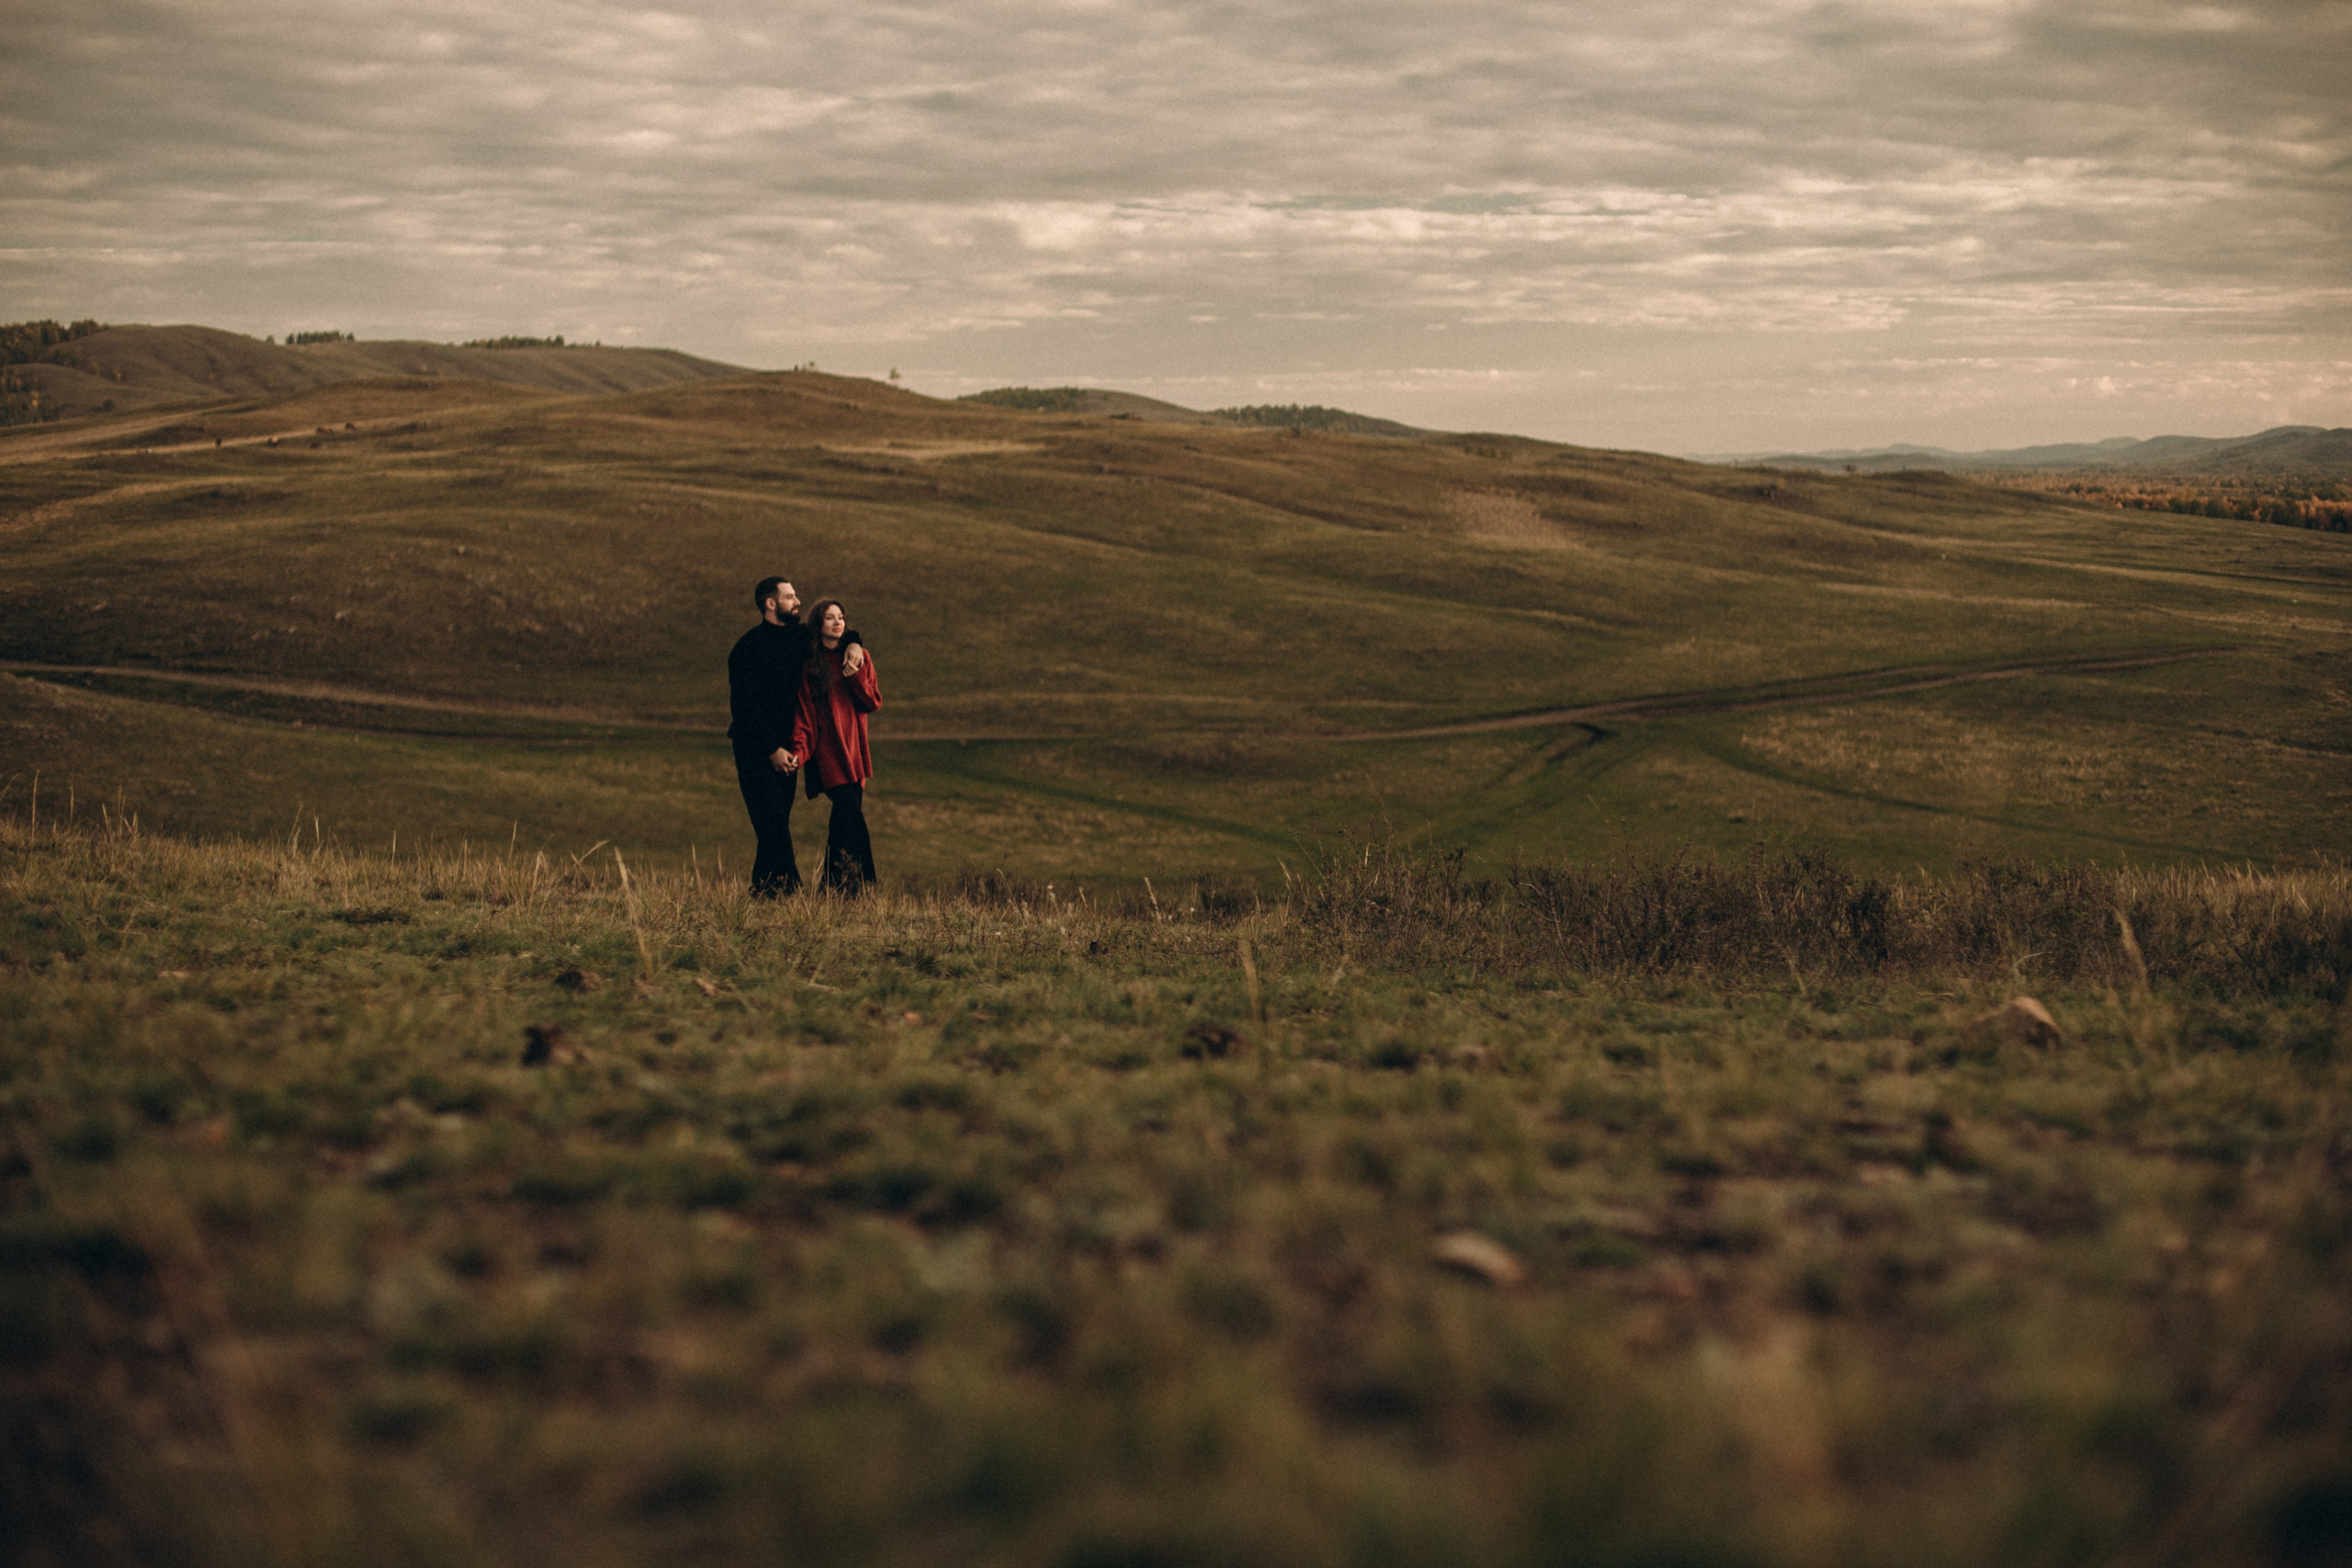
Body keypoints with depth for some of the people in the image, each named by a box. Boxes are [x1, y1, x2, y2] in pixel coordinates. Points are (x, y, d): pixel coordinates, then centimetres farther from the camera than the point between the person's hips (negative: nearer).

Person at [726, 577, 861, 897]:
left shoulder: (797, 636, 11)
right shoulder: (749, 648, -11)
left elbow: (833, 631, 30)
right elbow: (746, 705, -14)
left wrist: (852, 644, 6)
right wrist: (772, 749, -18)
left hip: (784, 747, 7)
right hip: (755, 749, -7)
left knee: (776, 828, 5)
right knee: (774, 825, -15)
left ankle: (761, 895, 10)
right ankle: (789, 892, -18)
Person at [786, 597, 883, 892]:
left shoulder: (858, 656, 13)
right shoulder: (808, 663, 1)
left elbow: (873, 702, 7)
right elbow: (803, 712, -4)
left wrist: (856, 675, -10)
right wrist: (799, 749, -17)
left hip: (854, 748, 4)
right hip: (826, 751, -4)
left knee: (845, 820, 2)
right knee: (851, 813, -17)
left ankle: (834, 885, 10)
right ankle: (857, 883, -14)